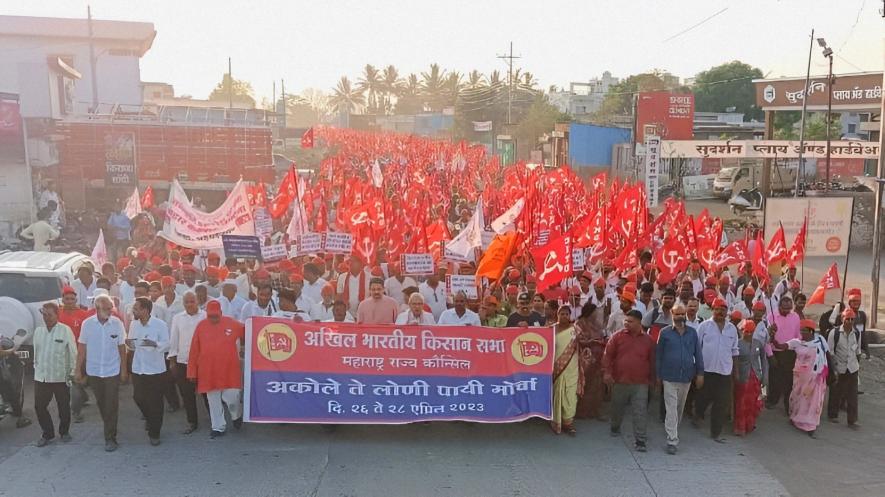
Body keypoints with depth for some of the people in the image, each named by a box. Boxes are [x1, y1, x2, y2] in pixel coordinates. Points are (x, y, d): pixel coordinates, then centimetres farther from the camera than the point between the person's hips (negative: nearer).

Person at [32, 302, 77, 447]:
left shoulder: (65, 330, -9)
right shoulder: (38, 330, 4)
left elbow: (73, 352, -5)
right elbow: (36, 351, 13)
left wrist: (72, 372, -4)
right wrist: (36, 367, 11)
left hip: (60, 377, -4)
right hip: (41, 377, 4)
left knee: (63, 407, 9)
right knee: (39, 406, 6)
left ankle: (64, 432, 28)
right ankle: (47, 434, 22)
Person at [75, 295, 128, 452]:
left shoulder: (117, 323, -8)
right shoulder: (87, 324, -6)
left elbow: (121, 348, -2)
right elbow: (82, 348, 0)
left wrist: (124, 370, -2)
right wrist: (78, 370, -1)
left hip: (112, 371, -2)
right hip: (93, 371, 2)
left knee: (111, 405, -2)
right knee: (101, 403, 15)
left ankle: (110, 438, 5)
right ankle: (109, 428, 35)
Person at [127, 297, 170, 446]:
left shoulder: (160, 324, -11)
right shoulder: (133, 324, 4)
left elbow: (167, 345, -12)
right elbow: (132, 346, 13)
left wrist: (155, 344, -31)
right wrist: (129, 344, -10)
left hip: (156, 369, -4)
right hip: (138, 368, 5)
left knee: (155, 402, 2)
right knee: (138, 398, 10)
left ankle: (154, 433, 16)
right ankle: (149, 418, 40)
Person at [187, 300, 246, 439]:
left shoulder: (232, 323, -4)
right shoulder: (201, 326, -1)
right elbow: (194, 351, 1)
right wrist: (192, 371, 2)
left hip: (229, 370, -1)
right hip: (208, 371, 1)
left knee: (231, 398, -2)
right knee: (213, 402, 9)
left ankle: (237, 416, 29)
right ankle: (218, 427, 24)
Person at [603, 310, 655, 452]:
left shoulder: (648, 340, 1)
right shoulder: (617, 336, -2)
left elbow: (652, 361, 8)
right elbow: (608, 355, -3)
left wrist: (652, 379, 8)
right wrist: (607, 372, -12)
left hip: (640, 384, -1)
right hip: (619, 381, 1)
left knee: (640, 413, -4)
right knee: (617, 408, 18)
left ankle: (639, 440, 2)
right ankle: (615, 428, 43)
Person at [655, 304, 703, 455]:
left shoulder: (692, 332, 3)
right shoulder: (665, 332, -3)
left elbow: (698, 353, 7)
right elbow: (658, 355, 1)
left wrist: (700, 373, 2)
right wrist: (658, 375, 2)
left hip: (686, 377, 3)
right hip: (670, 377, -3)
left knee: (680, 408, 18)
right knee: (671, 409, -6)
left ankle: (674, 433, 37)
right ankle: (672, 441, -6)